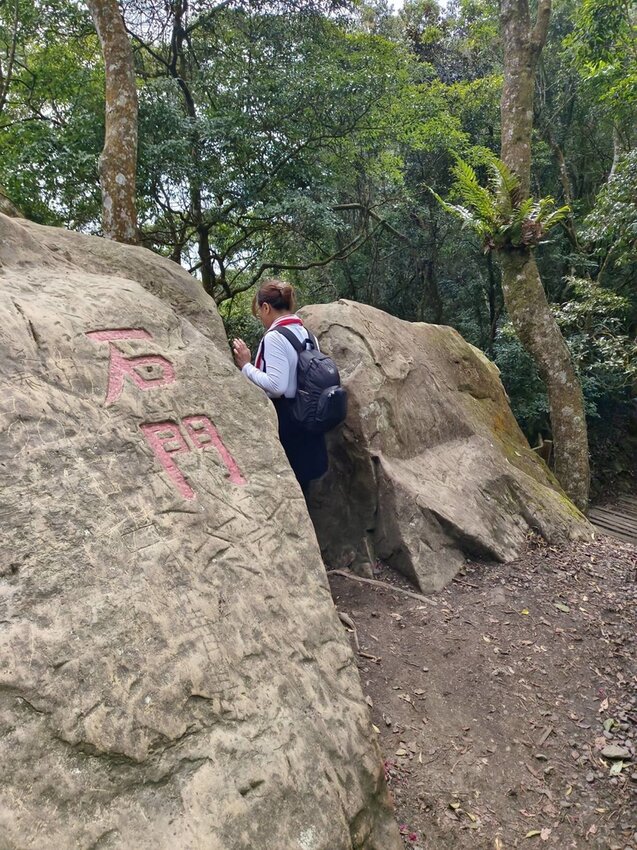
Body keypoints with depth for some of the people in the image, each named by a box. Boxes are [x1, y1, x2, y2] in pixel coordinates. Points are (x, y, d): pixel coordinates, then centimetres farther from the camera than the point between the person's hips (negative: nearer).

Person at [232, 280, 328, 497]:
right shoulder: (305, 334, 10)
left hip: (283, 421, -8)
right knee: (299, 489, 16)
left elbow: (276, 386, -23)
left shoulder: (274, 337, -16)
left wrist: (246, 365, -13)